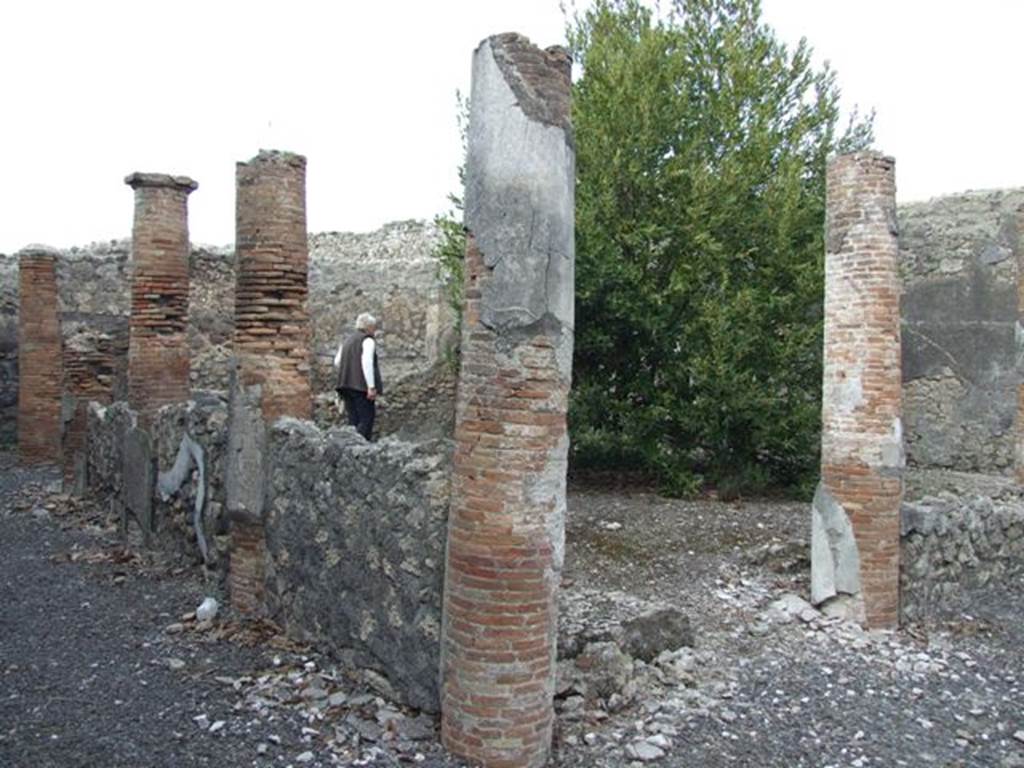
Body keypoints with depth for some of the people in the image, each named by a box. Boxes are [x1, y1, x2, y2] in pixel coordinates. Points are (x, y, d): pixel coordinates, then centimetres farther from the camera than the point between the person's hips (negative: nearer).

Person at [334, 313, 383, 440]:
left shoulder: (346, 341, 18)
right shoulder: (368, 340, -5)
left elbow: (337, 362, 14)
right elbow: (367, 362, -16)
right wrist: (371, 387, -18)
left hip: (346, 385, 8)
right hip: (362, 386, -8)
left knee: (354, 421, 9)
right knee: (366, 420, -7)